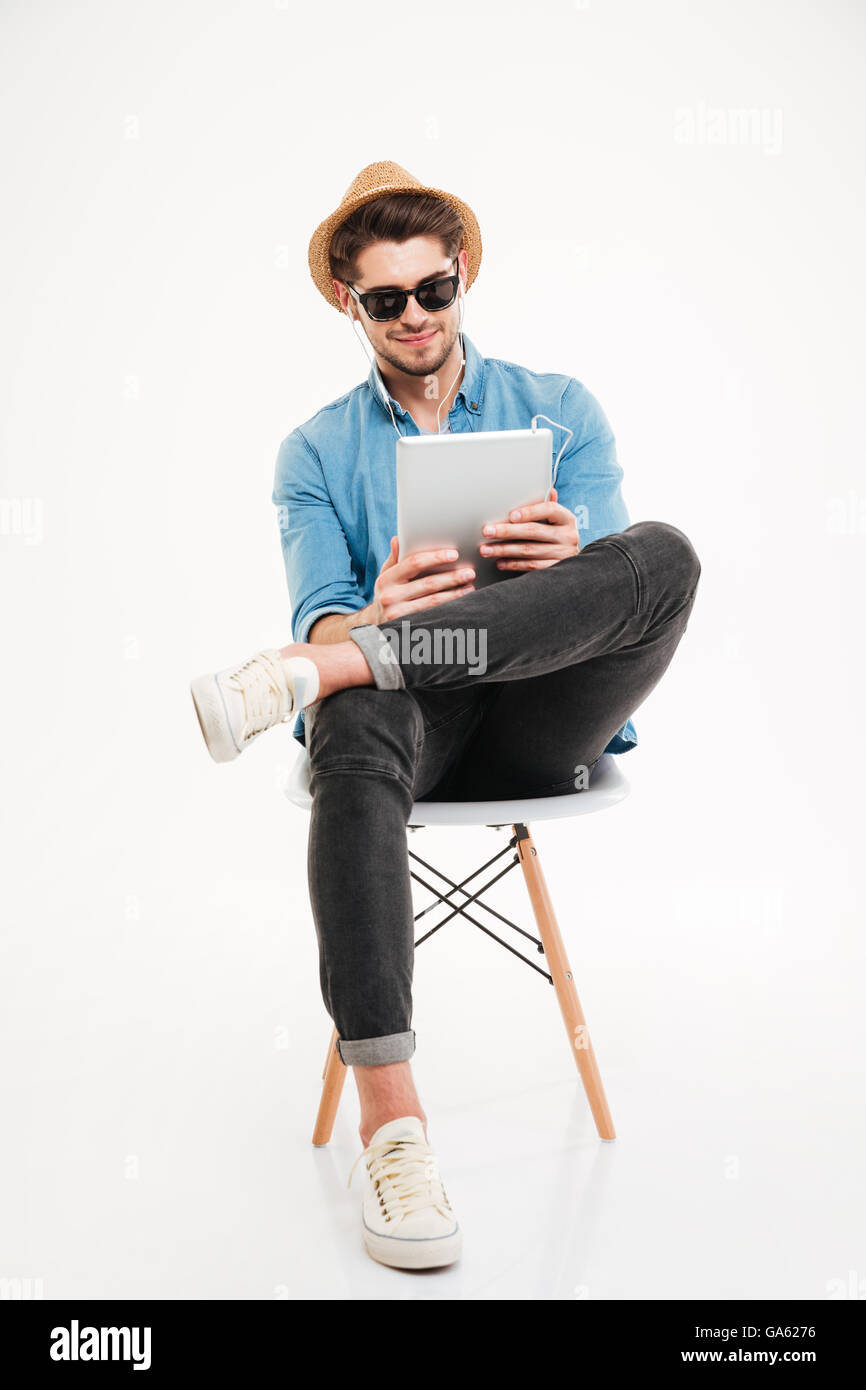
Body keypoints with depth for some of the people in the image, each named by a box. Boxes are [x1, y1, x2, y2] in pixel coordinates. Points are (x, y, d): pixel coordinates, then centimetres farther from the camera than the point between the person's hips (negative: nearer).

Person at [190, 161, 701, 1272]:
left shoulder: (559, 408, 16)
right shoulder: (316, 451, 16)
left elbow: (619, 576, 2)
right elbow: (320, 602, 0)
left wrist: (569, 554, -24)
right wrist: (373, 618, -26)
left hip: (540, 723, 1)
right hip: (415, 722, 0)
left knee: (665, 556, -28)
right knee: (356, 727, -39)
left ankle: (309, 670, -35)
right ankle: (389, 1117, -39)